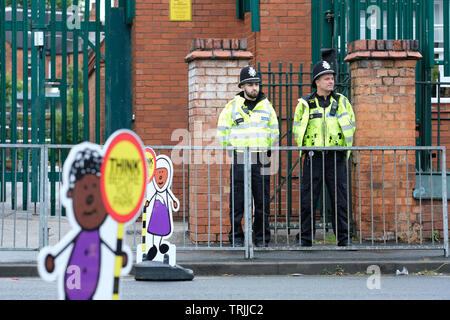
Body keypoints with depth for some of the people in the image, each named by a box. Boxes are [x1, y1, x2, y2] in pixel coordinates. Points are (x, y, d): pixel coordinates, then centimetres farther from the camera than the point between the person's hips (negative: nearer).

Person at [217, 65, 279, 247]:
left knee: (263, 201, 2)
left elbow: (274, 132, 18)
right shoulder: (232, 106, 3)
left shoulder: (266, 106, 10)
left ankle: (262, 237, 9)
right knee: (237, 200, -2)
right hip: (239, 159, -2)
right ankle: (236, 237, 4)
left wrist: (266, 150, 12)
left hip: (261, 159, 2)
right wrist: (232, 150, 7)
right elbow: (222, 132, 9)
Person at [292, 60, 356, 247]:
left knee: (340, 199, 0)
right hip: (313, 157, -1)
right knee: (308, 200, -1)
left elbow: (351, 126, 15)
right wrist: (309, 147, 4)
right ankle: (304, 239, 5)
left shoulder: (342, 102, 8)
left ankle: (344, 238, 6)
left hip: (336, 157, 1)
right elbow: (297, 129, 12)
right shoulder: (305, 104, 5)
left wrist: (342, 146, 8)